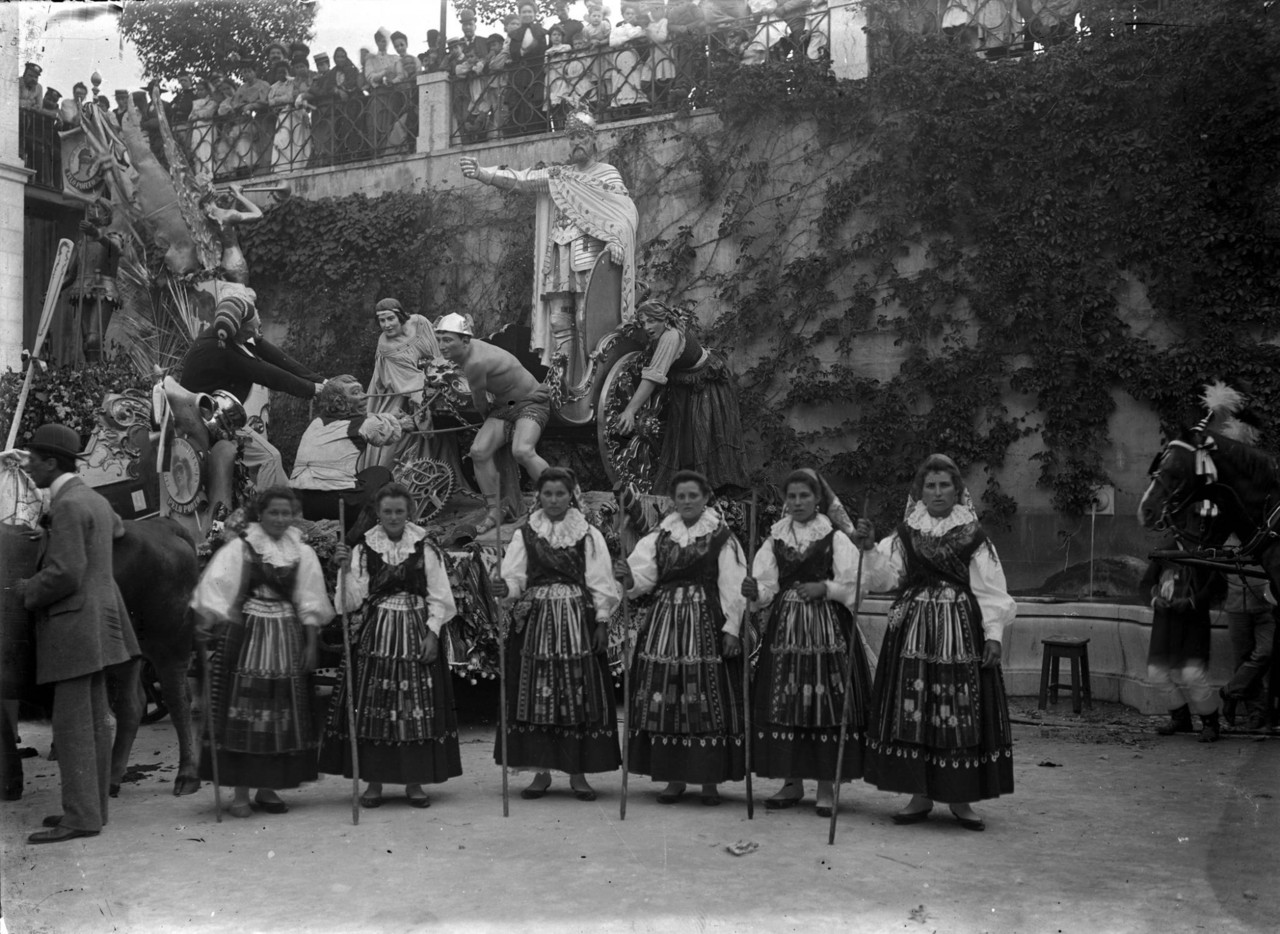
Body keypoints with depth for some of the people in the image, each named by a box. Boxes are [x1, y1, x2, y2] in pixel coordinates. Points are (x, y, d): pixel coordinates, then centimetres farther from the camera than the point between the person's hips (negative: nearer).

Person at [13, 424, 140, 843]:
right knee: (93, 719, 11)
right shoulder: (95, 500, 13)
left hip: (75, 624, -10)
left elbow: (66, 573, -22)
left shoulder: (67, 505, -16)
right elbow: (117, 529, 38)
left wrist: (28, 591, -5)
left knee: (72, 724, -8)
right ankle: (92, 806, 16)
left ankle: (81, 816, -6)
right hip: (95, 623, 10)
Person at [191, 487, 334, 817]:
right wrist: (206, 621, -24)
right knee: (243, 707, -4)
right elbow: (215, 586, -12)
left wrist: (311, 644, 4)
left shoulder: (302, 553, 7)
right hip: (246, 634, -4)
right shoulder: (240, 547, -3)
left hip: (286, 638, 4)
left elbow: (309, 604, 8)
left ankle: (268, 788, 16)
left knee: (283, 711, 5)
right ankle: (240, 792, 3)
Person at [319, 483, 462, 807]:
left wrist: (432, 634, -7)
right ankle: (374, 781, 10)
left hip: (417, 635, 0)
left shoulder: (425, 549, 1)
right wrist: (347, 569, -16)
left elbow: (438, 597, 2)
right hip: (376, 635, 0)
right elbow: (354, 601, -3)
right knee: (372, 705, 0)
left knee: (418, 706, 1)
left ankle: (414, 781, 10)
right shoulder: (364, 549, 2)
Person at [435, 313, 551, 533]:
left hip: (531, 401, -9)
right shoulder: (467, 349, -1)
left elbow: (480, 401, -12)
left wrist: (487, 416, 9)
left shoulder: (476, 363, -30)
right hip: (503, 406, 9)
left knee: (522, 451, -32)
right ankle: (495, 513, 2)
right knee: (479, 452, -7)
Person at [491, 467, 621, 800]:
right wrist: (506, 588, -22)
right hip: (535, 621, 1)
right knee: (535, 694, 0)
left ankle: (578, 773, 6)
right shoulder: (525, 535, 7)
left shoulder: (589, 536, 5)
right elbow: (514, 576, 0)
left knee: (579, 694, -2)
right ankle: (541, 770, 10)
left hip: (577, 622, -1)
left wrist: (601, 622, -5)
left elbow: (600, 583, 2)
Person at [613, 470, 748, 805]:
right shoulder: (660, 537, 12)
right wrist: (628, 576, -19)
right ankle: (674, 777, 12)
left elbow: (732, 588, -3)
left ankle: (710, 779, 5)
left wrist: (731, 629, -10)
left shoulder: (721, 538, 1)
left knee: (707, 697, -4)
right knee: (664, 698, 2)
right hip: (666, 624, 4)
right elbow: (643, 577, 3)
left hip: (707, 625, -4)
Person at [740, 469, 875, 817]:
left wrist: (825, 588, -17)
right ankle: (792, 783, 14)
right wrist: (755, 591, -16)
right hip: (785, 627, 3)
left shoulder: (836, 537, 0)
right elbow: (767, 586, 4)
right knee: (783, 700, 3)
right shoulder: (776, 538, 10)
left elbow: (853, 586, -4)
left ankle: (826, 786, 4)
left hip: (828, 628, -3)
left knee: (825, 699, -4)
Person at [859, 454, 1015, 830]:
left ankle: (959, 798, 8)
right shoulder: (906, 533, 9)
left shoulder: (973, 535, 3)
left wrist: (993, 633, -6)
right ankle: (920, 795, 10)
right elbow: (884, 575, -1)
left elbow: (989, 589, 1)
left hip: (960, 629, -2)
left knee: (960, 709, -3)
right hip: (914, 628, 2)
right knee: (913, 708, 1)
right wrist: (868, 549, -17)